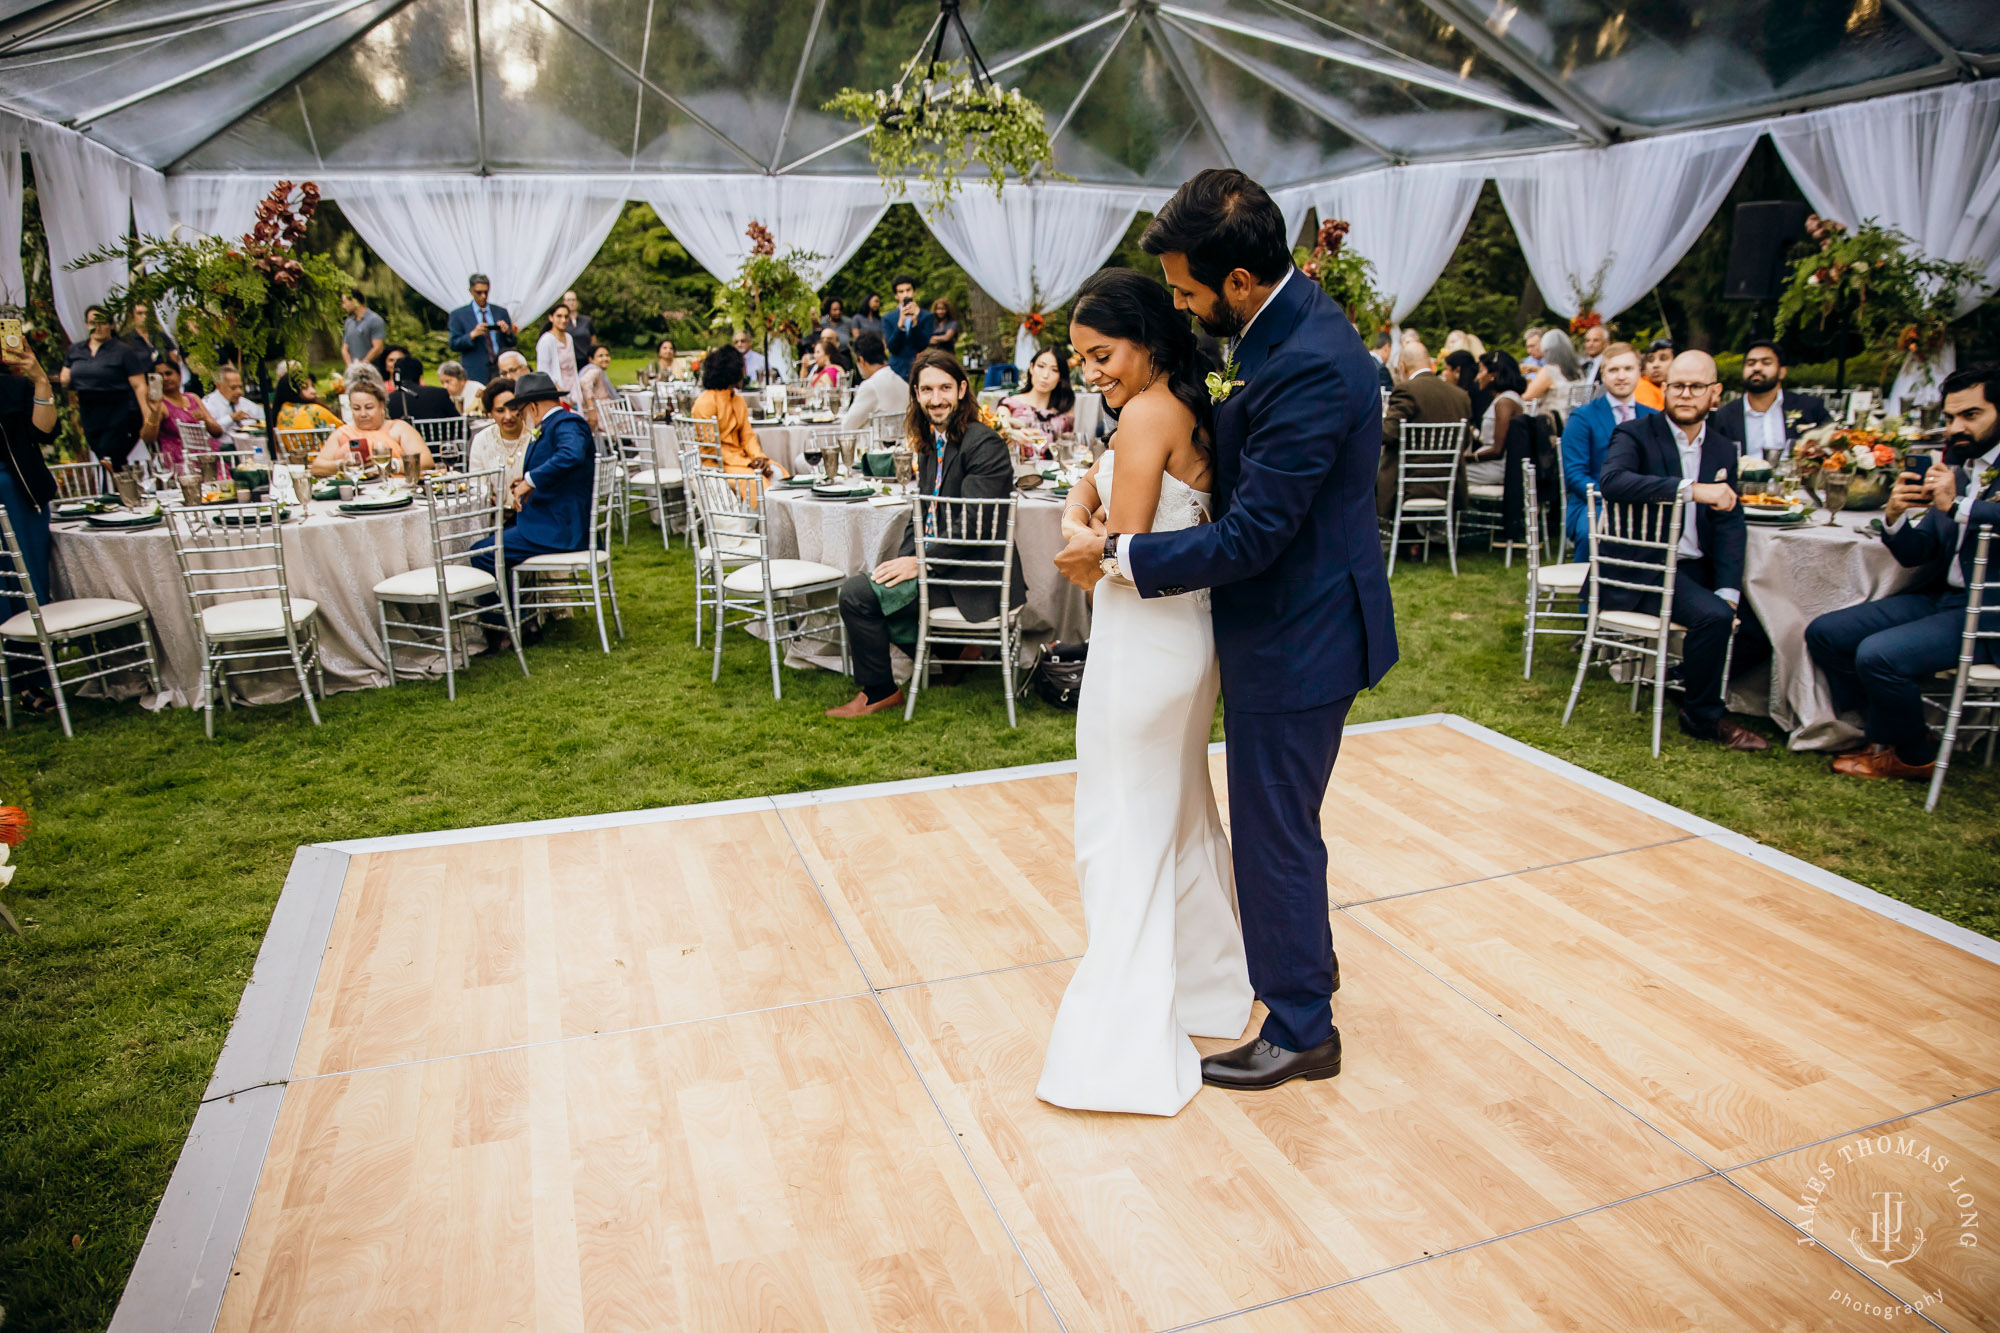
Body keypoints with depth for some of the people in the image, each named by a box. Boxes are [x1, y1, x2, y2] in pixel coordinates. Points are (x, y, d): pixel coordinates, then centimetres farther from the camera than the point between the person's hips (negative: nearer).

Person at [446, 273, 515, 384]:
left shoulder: (501, 312, 13)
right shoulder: (458, 315, 5)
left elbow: (512, 343, 13)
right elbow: (454, 345, -1)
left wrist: (507, 332, -9)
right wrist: (472, 335, -17)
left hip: (500, 371, 2)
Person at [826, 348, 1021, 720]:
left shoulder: (984, 444, -16)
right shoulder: (930, 443, 12)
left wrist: (919, 562, -21)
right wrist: (904, 558, -3)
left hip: (972, 578, -9)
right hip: (935, 562, 9)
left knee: (856, 593, -14)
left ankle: (880, 692, 5)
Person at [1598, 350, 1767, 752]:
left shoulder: (1723, 449, 12)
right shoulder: (1635, 434, -4)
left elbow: (1730, 523, 4)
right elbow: (1613, 481, -26)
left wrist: (1728, 591, -9)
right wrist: (1692, 489, -34)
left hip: (1696, 567, 6)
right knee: (1713, 615, -25)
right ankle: (1703, 718, -4)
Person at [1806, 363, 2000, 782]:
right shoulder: (1953, 468, 13)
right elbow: (1914, 554, 10)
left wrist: (1958, 505, -30)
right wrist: (1894, 518, -8)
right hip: (1941, 596, 8)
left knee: (1878, 654, -26)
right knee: (1824, 633, -2)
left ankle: (1910, 755, 2)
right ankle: (1889, 734, 11)